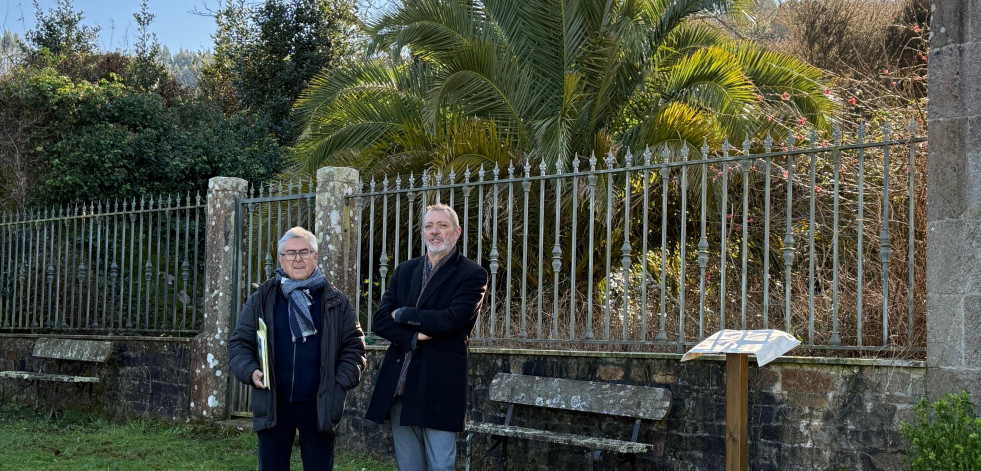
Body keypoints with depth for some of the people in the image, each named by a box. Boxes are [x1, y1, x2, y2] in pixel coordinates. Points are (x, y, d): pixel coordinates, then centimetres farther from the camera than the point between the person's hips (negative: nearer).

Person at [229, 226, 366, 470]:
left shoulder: (335, 302, 5)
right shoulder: (261, 299, 5)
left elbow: (354, 346, 5)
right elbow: (240, 342, 5)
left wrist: (340, 384, -7)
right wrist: (251, 372, -13)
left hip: (319, 406, 0)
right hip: (272, 405, 0)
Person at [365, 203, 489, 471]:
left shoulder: (472, 275, -3)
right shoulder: (405, 271, 13)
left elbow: (451, 320, -18)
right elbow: (380, 321, 4)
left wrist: (403, 314, -5)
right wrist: (414, 337, -14)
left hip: (439, 388, -5)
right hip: (399, 386, 5)